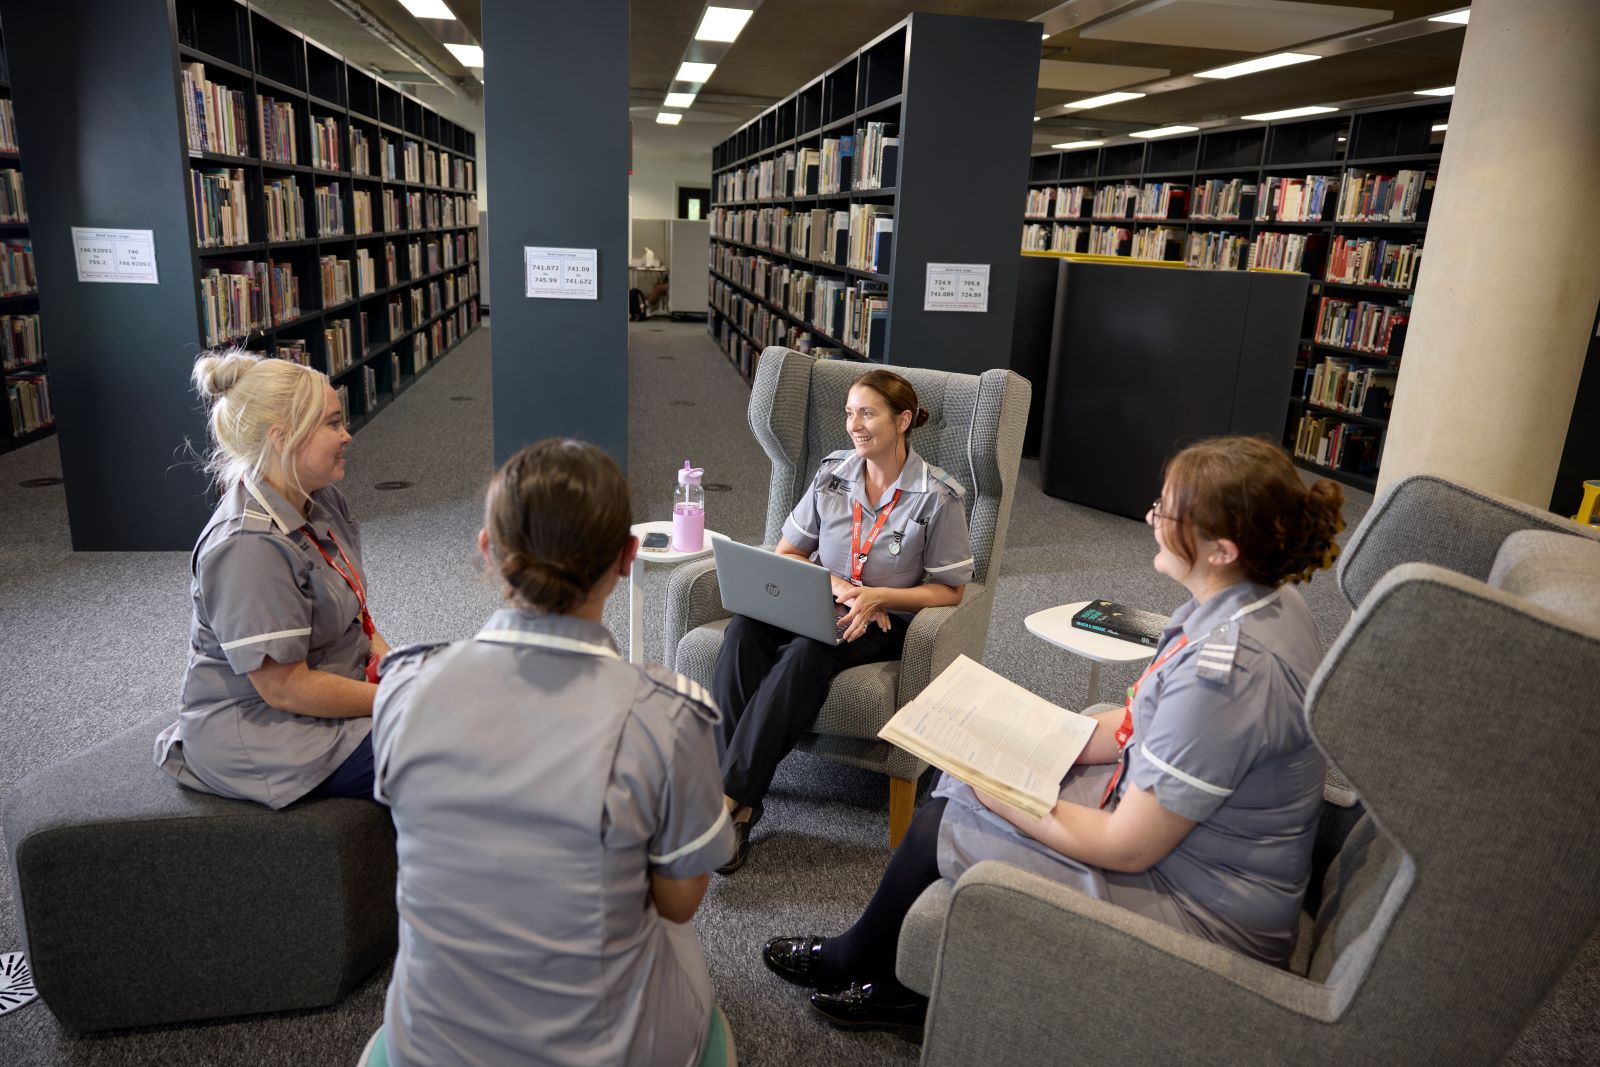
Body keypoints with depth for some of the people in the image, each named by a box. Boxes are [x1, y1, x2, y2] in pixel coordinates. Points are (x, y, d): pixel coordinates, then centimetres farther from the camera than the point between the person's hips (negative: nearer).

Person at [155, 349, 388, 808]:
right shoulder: (248, 546, -27)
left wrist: (377, 643, -2)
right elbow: (284, 687, -25)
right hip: (260, 733, -9)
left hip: (336, 678, 9)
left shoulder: (321, 501, 1)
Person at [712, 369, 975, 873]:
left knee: (807, 653, -37)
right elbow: (787, 552, 10)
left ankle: (730, 798, -31)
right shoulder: (833, 473, 6)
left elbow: (949, 591, -4)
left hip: (889, 622, -4)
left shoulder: (937, 496, -7)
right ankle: (739, 806, -31)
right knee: (743, 630, -29)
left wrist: (876, 595, -18)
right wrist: (833, 584, -9)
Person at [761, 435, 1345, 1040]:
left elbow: (1127, 848, -26)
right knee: (962, 780, 8)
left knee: (942, 828, -2)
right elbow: (1143, 721, 7)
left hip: (1202, 911, -9)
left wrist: (1003, 798, -13)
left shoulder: (1225, 672, -34)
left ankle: (849, 961, 30)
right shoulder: (1264, 599, -4)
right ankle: (903, 989, 24)